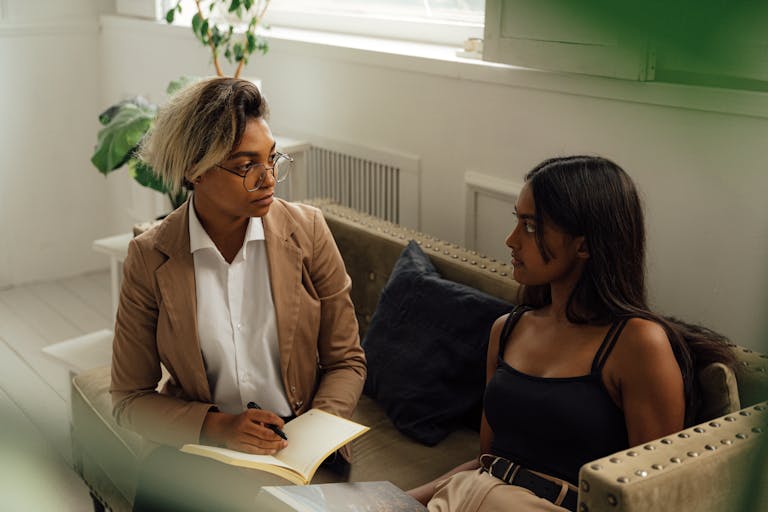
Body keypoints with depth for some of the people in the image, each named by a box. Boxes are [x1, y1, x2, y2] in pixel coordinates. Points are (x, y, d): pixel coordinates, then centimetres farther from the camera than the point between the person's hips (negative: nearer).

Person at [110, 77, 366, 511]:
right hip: (199, 448, 0)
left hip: (302, 450, 0)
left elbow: (346, 361, 4)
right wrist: (216, 426, -15)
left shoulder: (307, 230, -3)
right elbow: (130, 399, 1)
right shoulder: (150, 259, -6)